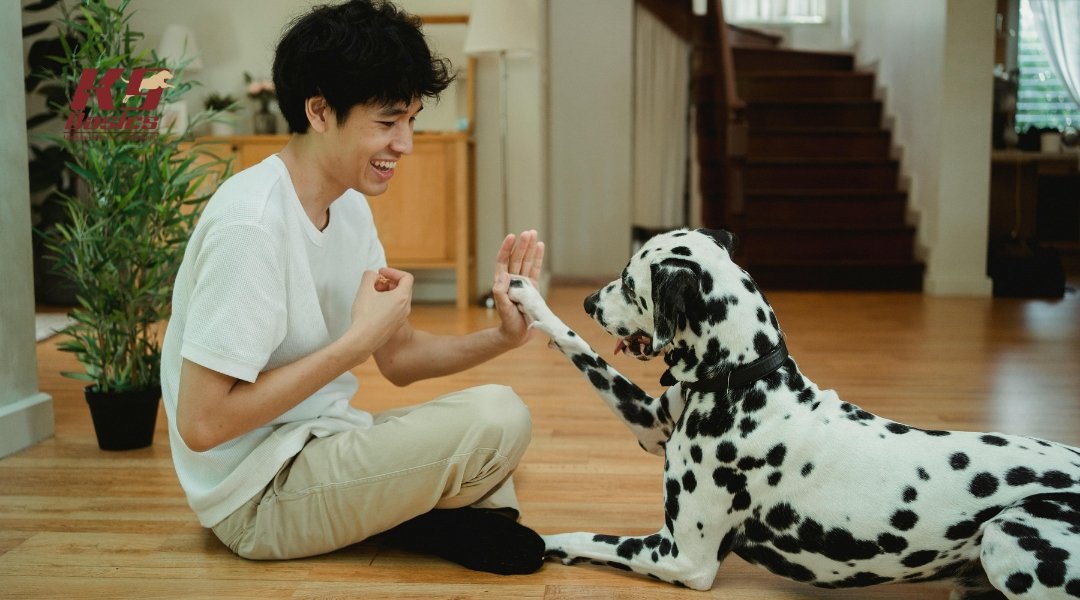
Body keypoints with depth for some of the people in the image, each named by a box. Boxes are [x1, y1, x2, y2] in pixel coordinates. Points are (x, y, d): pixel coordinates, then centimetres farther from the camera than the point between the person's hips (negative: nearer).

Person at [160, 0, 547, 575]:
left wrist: (502, 336, -9)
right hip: (257, 494, -9)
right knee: (496, 417, -21)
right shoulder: (250, 225, -24)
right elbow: (201, 423, -25)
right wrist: (359, 339, -23)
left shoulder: (350, 205, 4)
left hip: (320, 442, 9)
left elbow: (398, 357, 9)